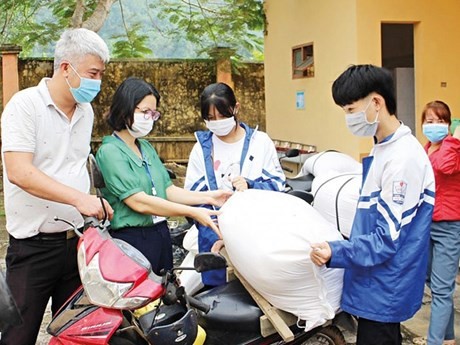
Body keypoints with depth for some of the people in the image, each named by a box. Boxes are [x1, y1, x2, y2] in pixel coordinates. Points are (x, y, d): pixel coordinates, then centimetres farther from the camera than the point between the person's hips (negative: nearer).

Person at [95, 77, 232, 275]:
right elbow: (139, 202, -21)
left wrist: (207, 197, -5)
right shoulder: (110, 152, -12)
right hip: (132, 238, -8)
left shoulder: (146, 147, 13)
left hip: (161, 234, 8)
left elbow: (168, 189, 9)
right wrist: (192, 212, -23)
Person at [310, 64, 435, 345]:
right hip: (376, 288, 9)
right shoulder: (384, 150, 7)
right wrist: (340, 247, 19)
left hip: (384, 293, -9)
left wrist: (336, 253, -33)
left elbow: (387, 240, -24)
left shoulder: (403, 158, -23)